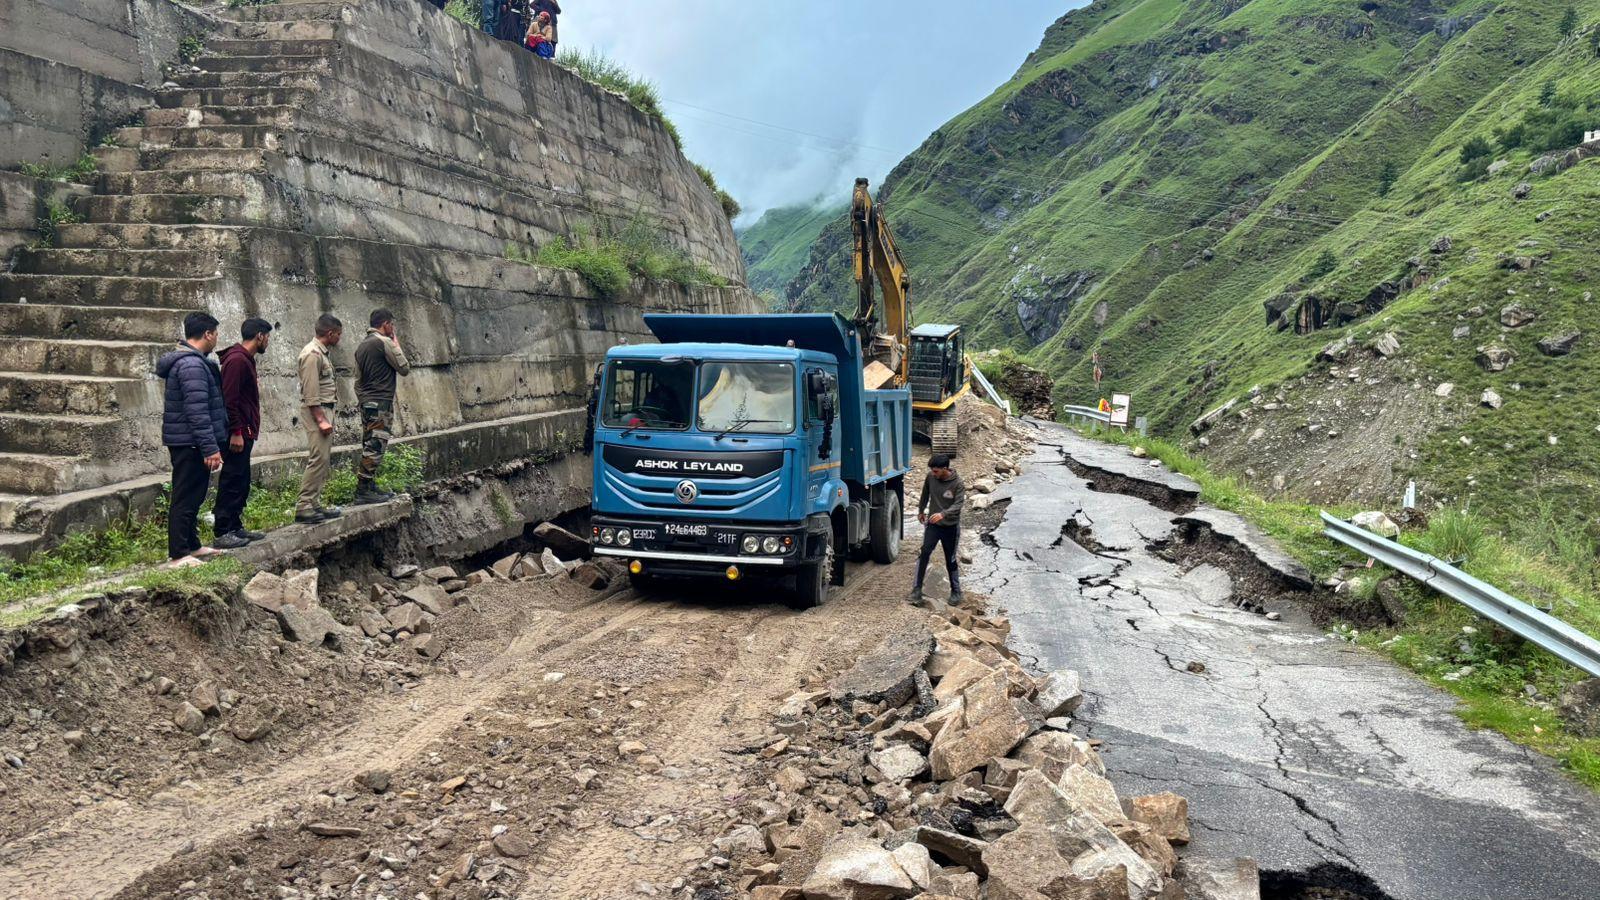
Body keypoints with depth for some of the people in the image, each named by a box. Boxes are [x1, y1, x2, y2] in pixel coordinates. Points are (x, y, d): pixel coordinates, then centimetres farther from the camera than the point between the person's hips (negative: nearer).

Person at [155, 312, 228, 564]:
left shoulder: (187, 360, 16)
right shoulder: (192, 365, -19)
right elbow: (197, 411, -25)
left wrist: (210, 444, 26)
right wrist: (210, 447, -25)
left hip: (186, 442, 11)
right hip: (190, 443, -11)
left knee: (192, 496, 18)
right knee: (186, 497, -6)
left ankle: (191, 545, 27)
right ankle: (178, 554, -2)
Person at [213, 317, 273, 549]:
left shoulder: (245, 359, 17)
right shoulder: (237, 360, -16)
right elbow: (229, 399, -21)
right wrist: (236, 432, -22)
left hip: (244, 432, 10)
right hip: (237, 433, -10)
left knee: (241, 482, 14)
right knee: (232, 482, -7)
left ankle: (235, 527, 21)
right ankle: (223, 534, -4)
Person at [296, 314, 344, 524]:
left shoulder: (321, 353, 17)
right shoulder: (312, 354, -14)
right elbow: (311, 392, -19)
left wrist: (327, 417, 16)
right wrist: (321, 420, -20)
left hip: (324, 410, 10)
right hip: (316, 411, -10)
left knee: (325, 459, 10)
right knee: (319, 458, -13)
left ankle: (315, 504, 13)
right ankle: (304, 507, -12)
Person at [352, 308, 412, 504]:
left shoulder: (362, 345, 16)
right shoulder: (384, 342, -11)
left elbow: (358, 379, 19)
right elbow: (405, 368, -6)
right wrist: (397, 345, 5)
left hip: (366, 402, 10)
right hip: (381, 403, -10)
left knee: (370, 447, 13)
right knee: (375, 447, -8)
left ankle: (371, 487, 17)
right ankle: (363, 491, -9)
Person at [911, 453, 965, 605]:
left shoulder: (957, 483, -16)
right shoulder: (930, 477, -6)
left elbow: (958, 504, -25)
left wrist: (943, 514, -42)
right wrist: (921, 510, 24)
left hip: (950, 526, -2)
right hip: (932, 524, 2)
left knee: (950, 560, 6)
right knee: (924, 553, -13)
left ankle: (956, 591, 23)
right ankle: (917, 589, -9)